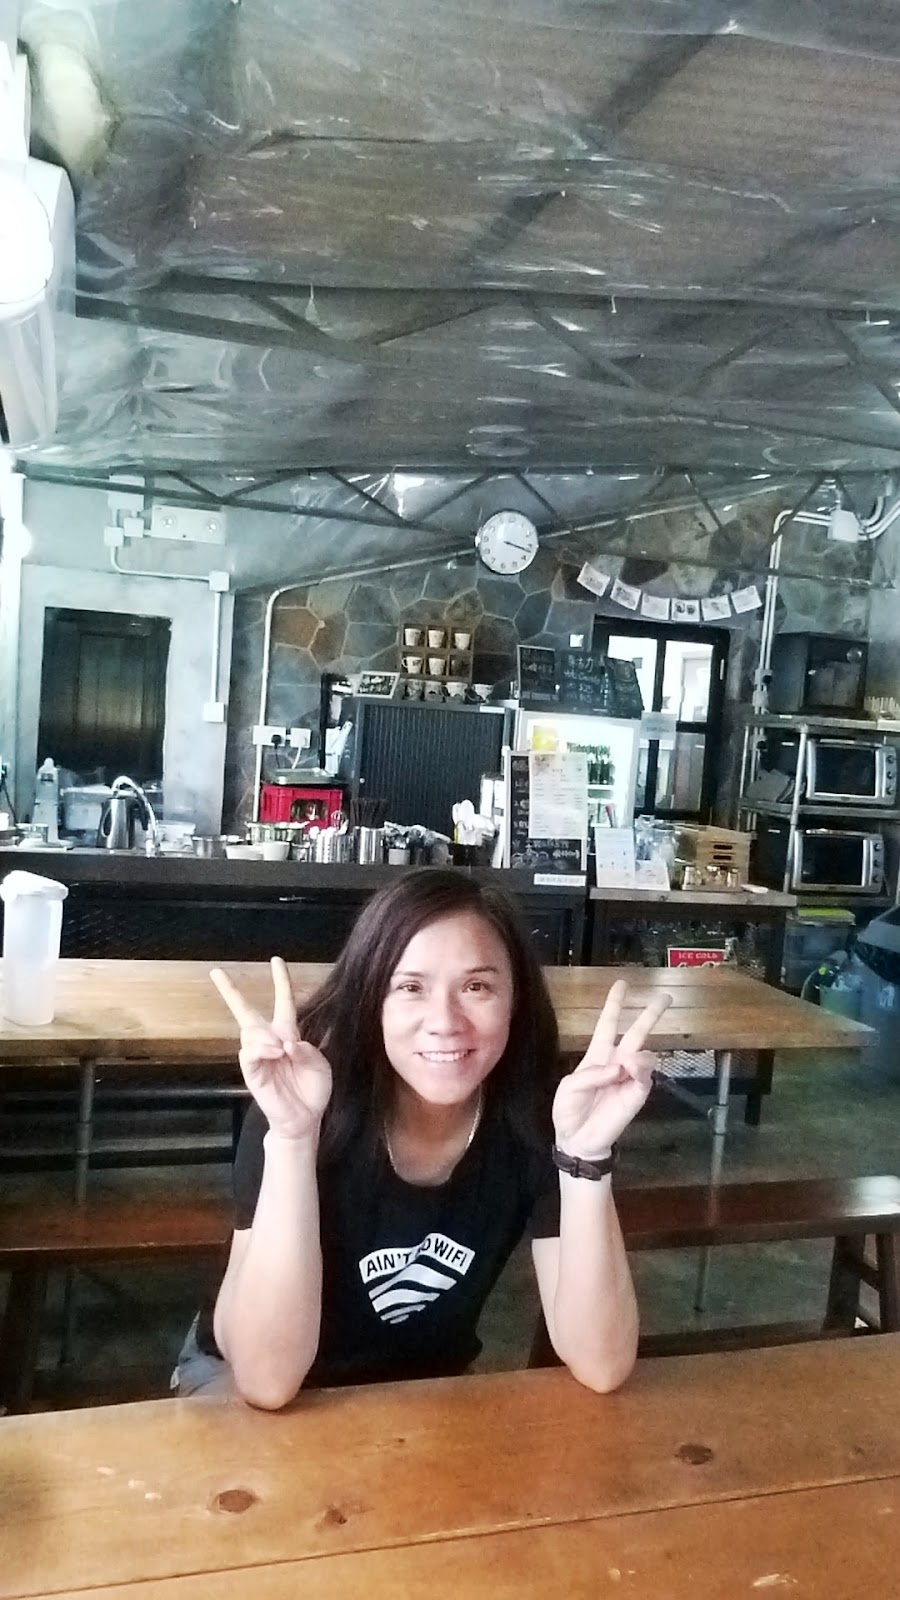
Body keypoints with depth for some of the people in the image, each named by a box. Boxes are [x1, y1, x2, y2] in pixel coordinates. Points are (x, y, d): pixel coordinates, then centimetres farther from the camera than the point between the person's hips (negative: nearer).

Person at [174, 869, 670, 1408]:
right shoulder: (304, 1106, -24)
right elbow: (269, 1378, -30)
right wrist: (290, 1136, -40)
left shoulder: (539, 1115, -18)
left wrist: (586, 1152, -36)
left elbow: (601, 1365, -22)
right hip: (242, 1381, -2)